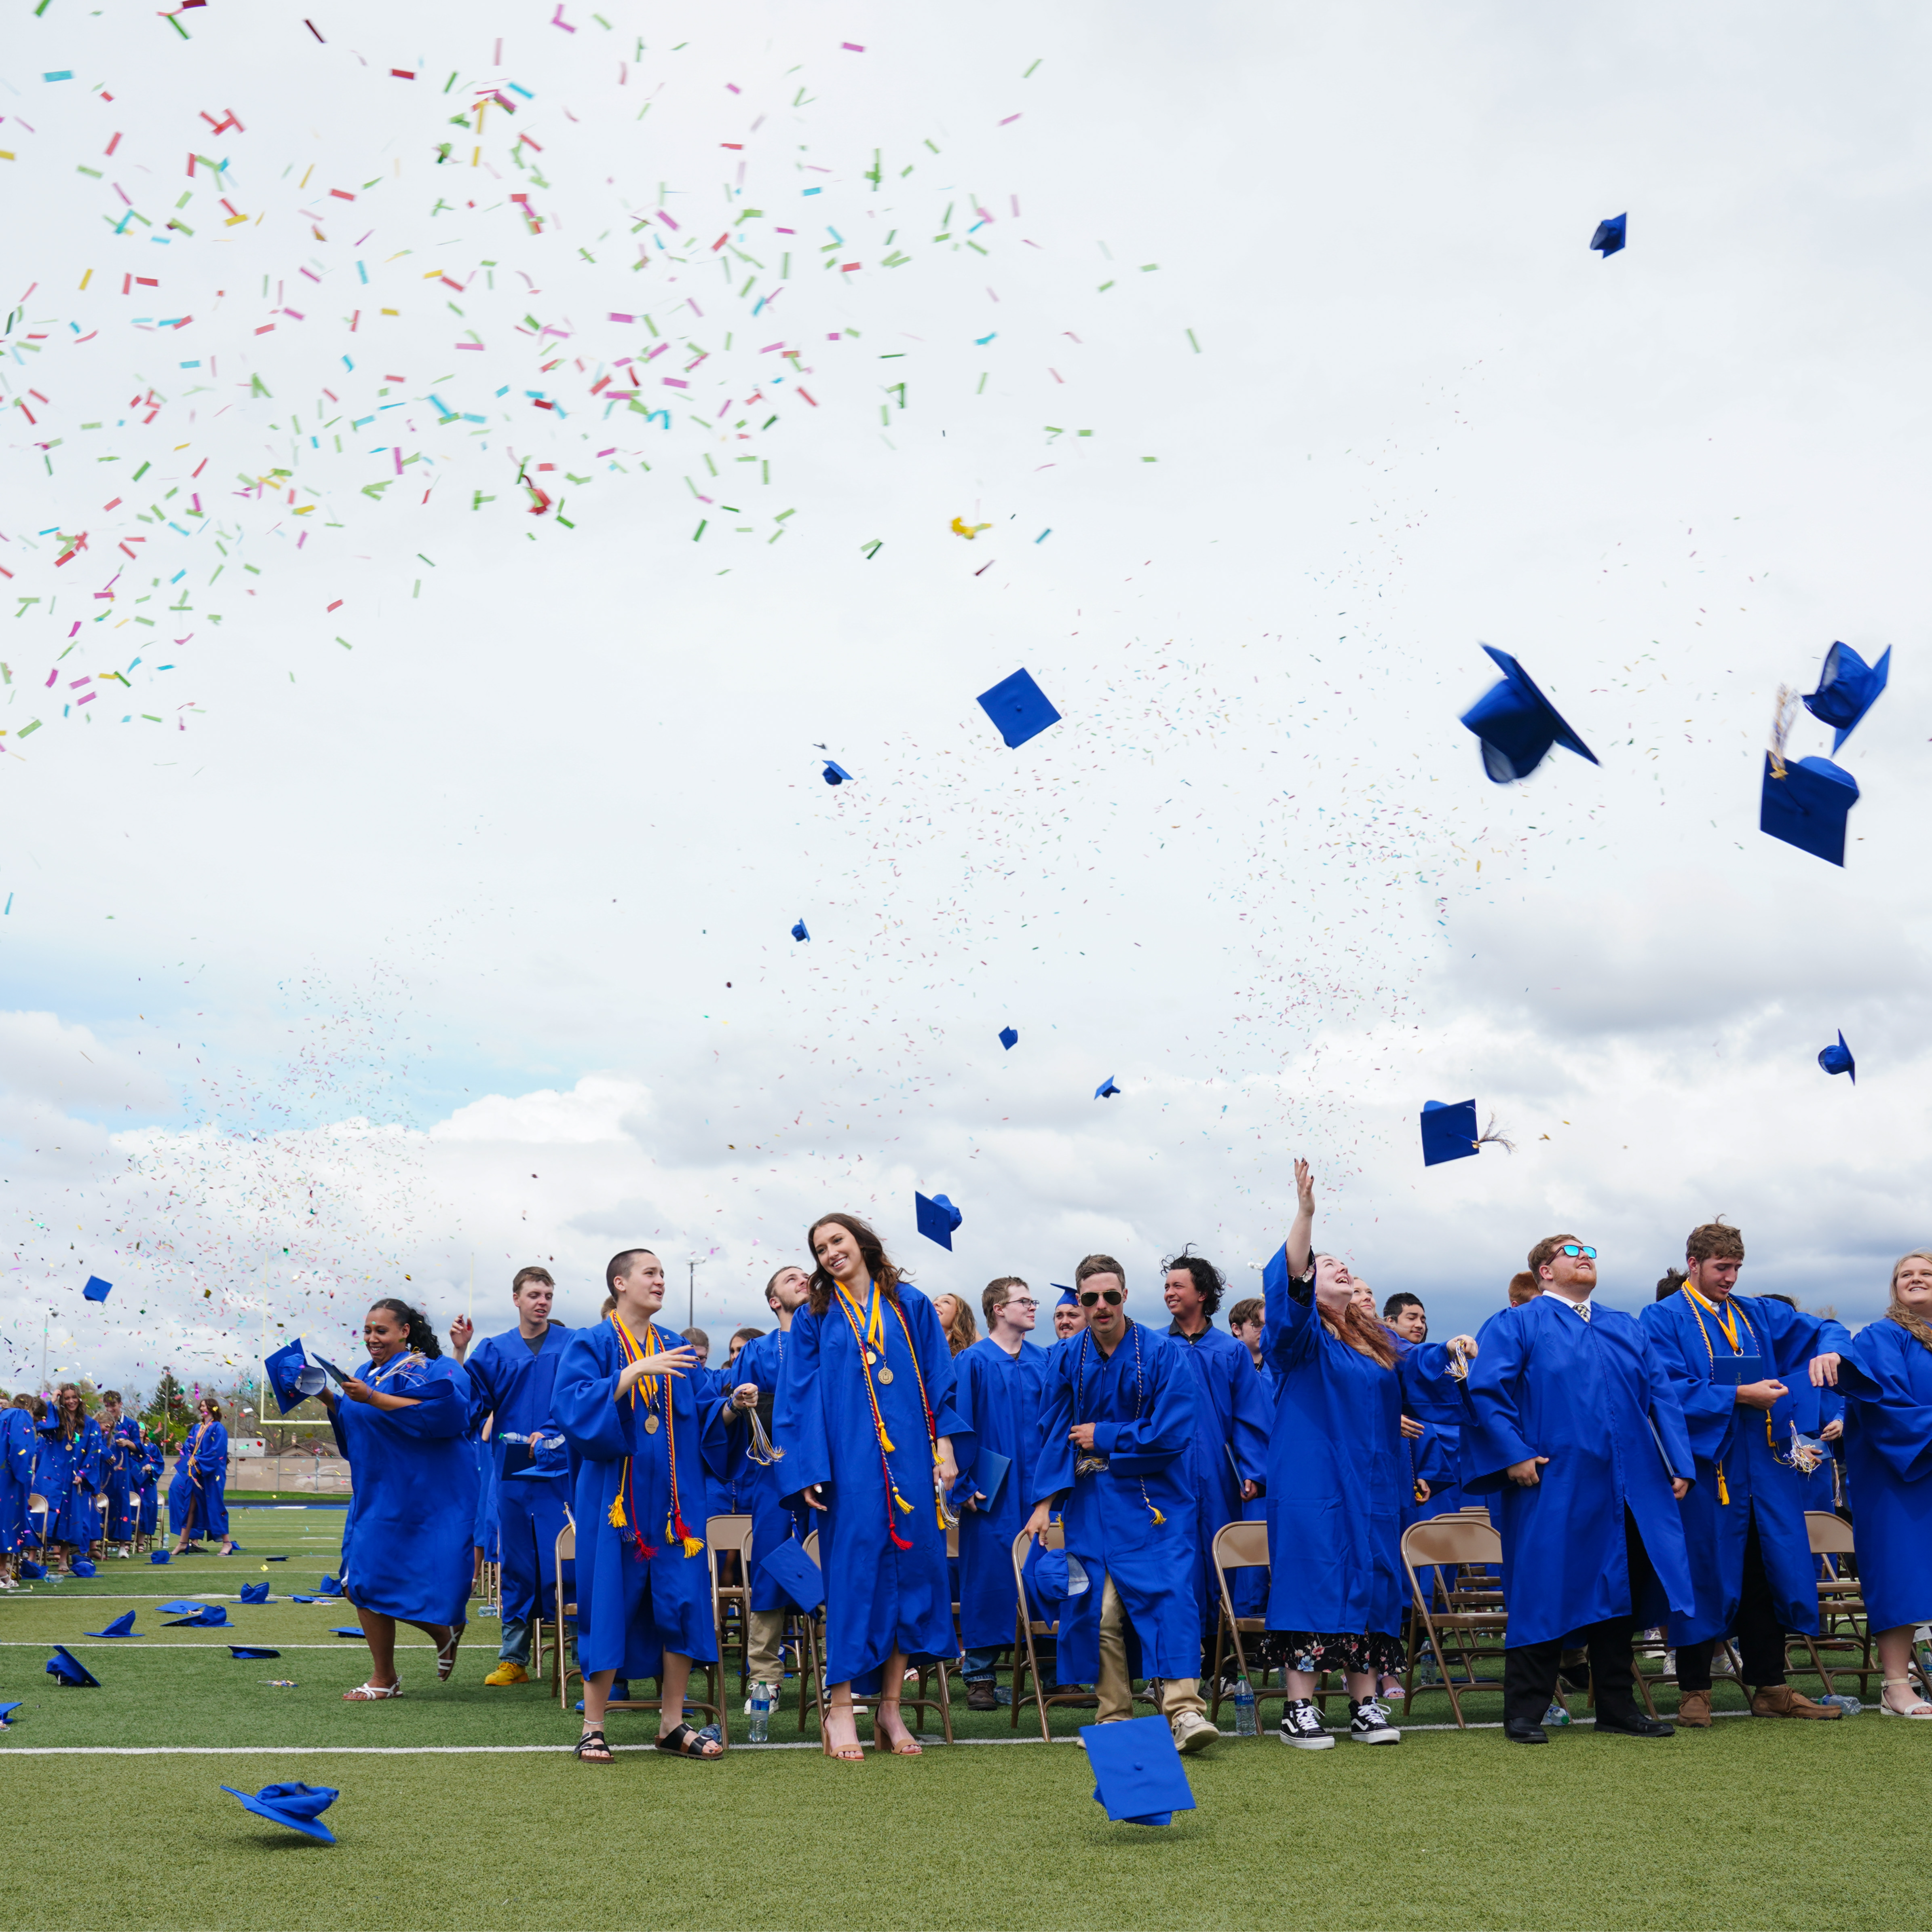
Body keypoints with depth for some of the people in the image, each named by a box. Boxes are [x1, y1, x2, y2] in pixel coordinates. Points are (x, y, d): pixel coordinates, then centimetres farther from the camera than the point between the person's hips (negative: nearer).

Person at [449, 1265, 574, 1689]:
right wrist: (459, 1353, -7)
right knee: (516, 1565, 8)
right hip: (511, 1469, 3)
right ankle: (513, 1658, 15)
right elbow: (471, 1404, 2)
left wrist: (551, 1433, -17)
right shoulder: (494, 1351, 11)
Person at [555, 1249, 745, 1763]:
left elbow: (701, 1417, 12)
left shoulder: (677, 1350, 15)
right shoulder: (591, 1345, 0)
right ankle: (593, 1729, 7)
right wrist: (638, 1370, -23)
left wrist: (731, 1405, -8)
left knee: (682, 1602, 0)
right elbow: (574, 1407, -16)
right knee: (608, 1602, -4)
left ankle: (672, 1724, 10)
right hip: (615, 1495, -4)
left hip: (673, 1497, 5)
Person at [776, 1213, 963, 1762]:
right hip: (849, 1461, -2)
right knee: (854, 1568, -5)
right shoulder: (814, 1319, 9)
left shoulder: (911, 1306, 11)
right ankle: (840, 1706, 1)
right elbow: (799, 1398, 5)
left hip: (910, 1457, 2)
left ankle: (890, 1706, 10)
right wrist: (808, 1469, -5)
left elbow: (939, 1379, 10)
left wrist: (944, 1444, 0)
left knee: (910, 1567, 1)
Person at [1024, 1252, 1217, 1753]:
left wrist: (1103, 1437, -7)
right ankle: (1113, 1717, 4)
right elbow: (1053, 1435, 7)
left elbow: (1172, 1432, -12)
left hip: (1156, 1499, -2)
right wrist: (1045, 1501, -2)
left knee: (1170, 1592, -15)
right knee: (1100, 1608, -4)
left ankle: (1184, 1711, -21)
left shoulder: (1165, 1355, -6)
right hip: (1091, 1501, 3)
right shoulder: (1065, 1360, 5)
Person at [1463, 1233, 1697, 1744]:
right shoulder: (1517, 1325, 2)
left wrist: (1678, 1462, 4)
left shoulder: (1626, 1329, 19)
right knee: (1544, 1594, -3)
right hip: (1554, 1487, -5)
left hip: (1628, 1487, 5)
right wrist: (1514, 1454, -17)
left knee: (1619, 1593, 9)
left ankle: (1616, 1706, 21)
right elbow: (1485, 1391, -8)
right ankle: (1524, 1714, 6)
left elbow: (1660, 1394, 14)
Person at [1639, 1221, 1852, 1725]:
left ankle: (1770, 1688, 16)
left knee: (1766, 1573, 8)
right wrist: (1738, 1396, -19)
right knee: (1705, 1576, -1)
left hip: (1763, 1470, 6)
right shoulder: (1663, 1320, -4)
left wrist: (1829, 1349, -9)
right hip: (1704, 1467, -6)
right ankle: (1694, 1692, 9)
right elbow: (1670, 1390, -14)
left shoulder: (1759, 1315, 14)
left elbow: (1822, 1329, 14)